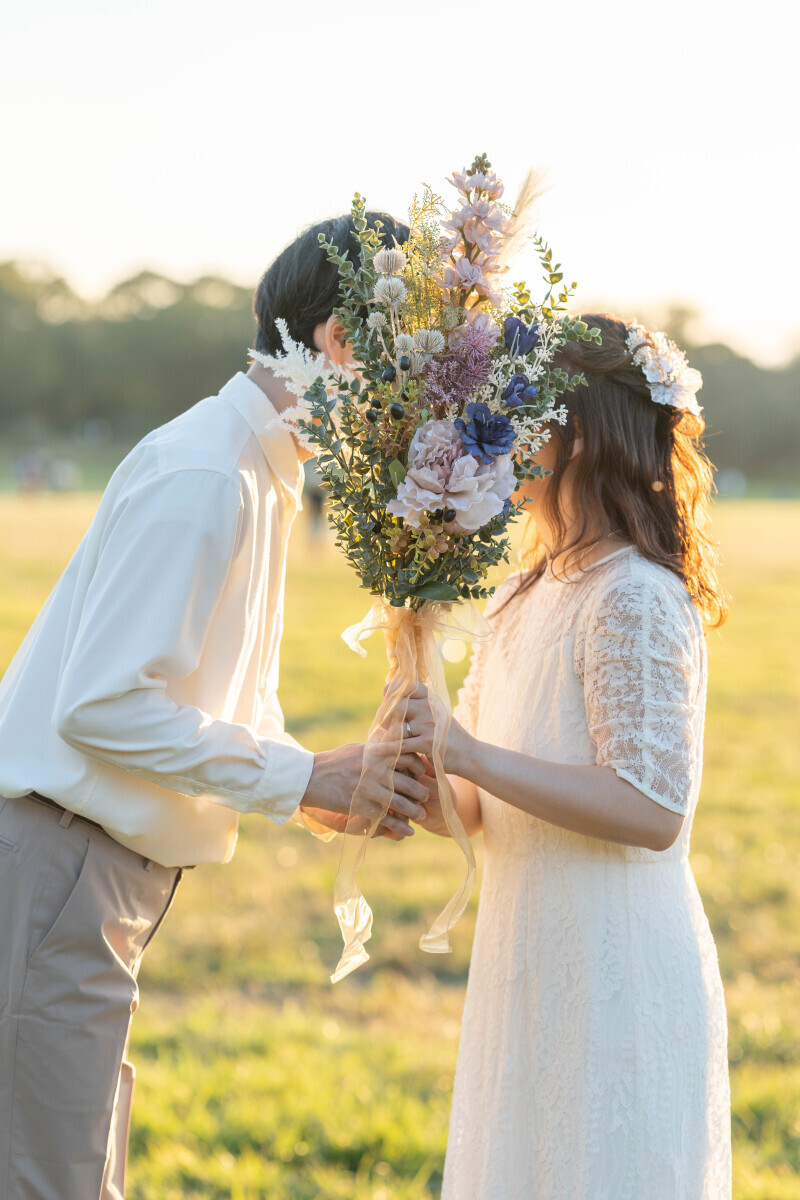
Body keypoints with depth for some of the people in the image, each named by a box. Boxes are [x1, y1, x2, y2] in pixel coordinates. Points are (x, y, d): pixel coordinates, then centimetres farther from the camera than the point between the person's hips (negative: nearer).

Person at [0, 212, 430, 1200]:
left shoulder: (264, 476, 14)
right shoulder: (200, 478, -18)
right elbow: (102, 704, -24)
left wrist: (332, 786, 4)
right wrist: (298, 782, -16)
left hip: (107, 876, 10)